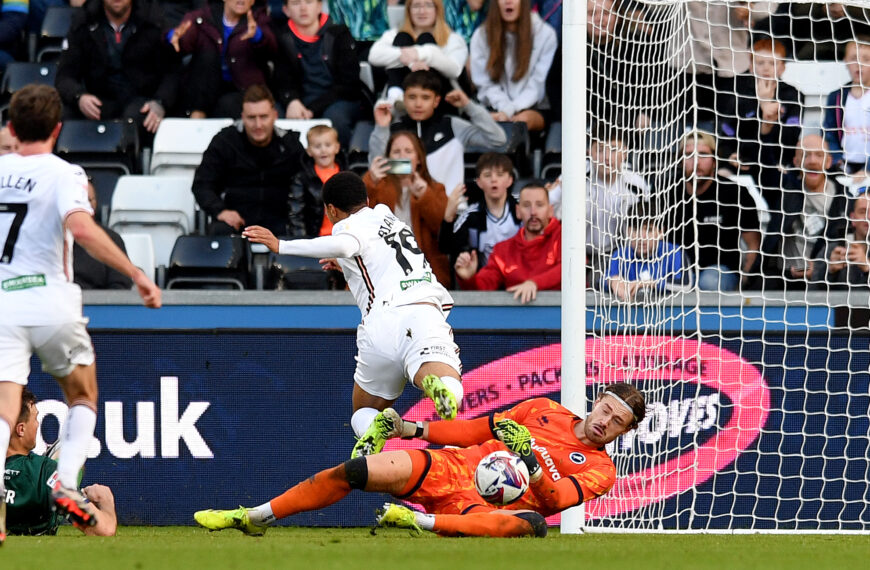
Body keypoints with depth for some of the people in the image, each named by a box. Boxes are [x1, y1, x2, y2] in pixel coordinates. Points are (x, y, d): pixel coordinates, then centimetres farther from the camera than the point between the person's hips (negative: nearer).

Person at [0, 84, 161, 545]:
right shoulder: (62, 174, -6)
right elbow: (82, 228, -23)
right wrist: (136, 273, -22)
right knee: (83, 394, 23)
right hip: (51, 299, -2)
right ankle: (67, 486, 4)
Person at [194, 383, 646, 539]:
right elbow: (475, 429, 21)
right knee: (358, 471, -17)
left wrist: (531, 460, -23)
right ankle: (255, 517, -8)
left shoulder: (599, 470, 9)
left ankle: (422, 522, -49)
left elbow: (554, 499, -7)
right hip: (452, 467, 4)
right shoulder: (543, 410, 19)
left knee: (534, 524, -40)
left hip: (484, 508, -4)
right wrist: (414, 428, 13)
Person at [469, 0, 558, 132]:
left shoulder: (545, 34, 0)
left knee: (524, 119, -35)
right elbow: (485, 84, 4)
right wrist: (504, 108, -15)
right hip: (497, 109, 1)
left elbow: (538, 84, -4)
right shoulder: (481, 36, 7)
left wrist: (510, 110, -17)